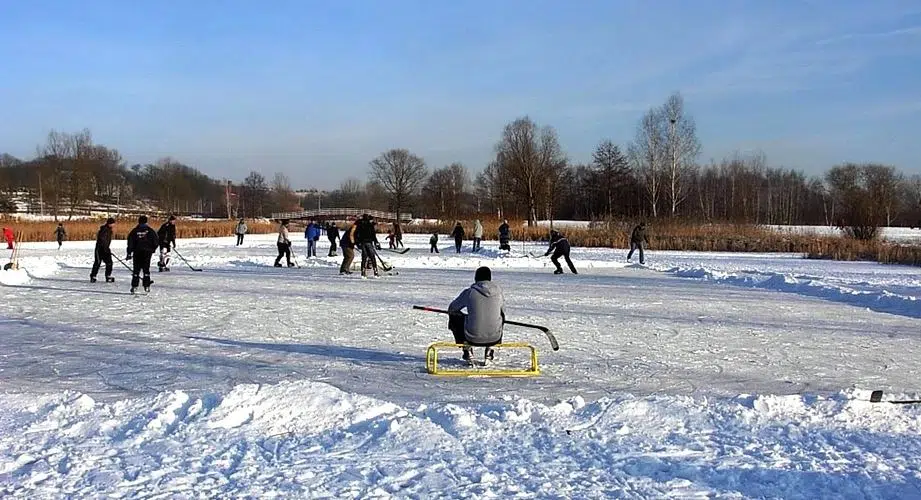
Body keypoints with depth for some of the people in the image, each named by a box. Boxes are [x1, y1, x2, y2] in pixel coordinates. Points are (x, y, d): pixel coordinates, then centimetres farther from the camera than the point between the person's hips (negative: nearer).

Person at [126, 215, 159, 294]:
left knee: (136, 269, 8)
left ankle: (134, 286, 3)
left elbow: (130, 243, 2)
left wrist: (129, 253, 6)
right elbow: (156, 242, -1)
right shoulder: (150, 230, -1)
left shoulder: (134, 231, 2)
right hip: (147, 252, -1)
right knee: (146, 269, 6)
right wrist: (153, 249, 15)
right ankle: (146, 286, 2)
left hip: (137, 252, 1)